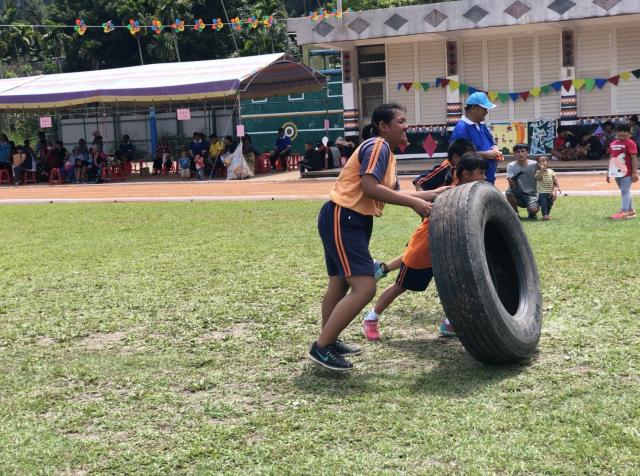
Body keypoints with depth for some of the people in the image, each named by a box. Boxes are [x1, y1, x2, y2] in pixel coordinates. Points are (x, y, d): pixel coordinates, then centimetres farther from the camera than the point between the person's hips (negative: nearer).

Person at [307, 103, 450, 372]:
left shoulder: (386, 151, 17)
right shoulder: (377, 146, -13)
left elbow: (392, 194, 18)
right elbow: (370, 187, -25)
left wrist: (432, 195, 17)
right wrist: (414, 202, -22)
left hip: (353, 221, 11)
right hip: (342, 219, -11)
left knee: (339, 285, 20)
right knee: (364, 288, -15)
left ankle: (328, 342, 35)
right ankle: (320, 348, -8)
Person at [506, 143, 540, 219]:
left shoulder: (534, 164, -10)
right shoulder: (511, 166, -6)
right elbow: (511, 183, -17)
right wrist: (511, 183, -41)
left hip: (532, 194, -2)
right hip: (519, 194, 2)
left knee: (533, 209, -31)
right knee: (509, 191, -30)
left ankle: (531, 212, 8)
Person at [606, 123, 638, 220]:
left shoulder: (630, 143, -9)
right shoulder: (613, 144, 13)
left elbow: (634, 159, -13)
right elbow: (611, 159, 19)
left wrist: (634, 173, -19)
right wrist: (608, 173, 17)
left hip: (627, 172, -8)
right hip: (617, 172, 8)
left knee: (625, 191, -11)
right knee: (624, 192, 13)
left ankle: (624, 212, -15)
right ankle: (630, 210, 21)